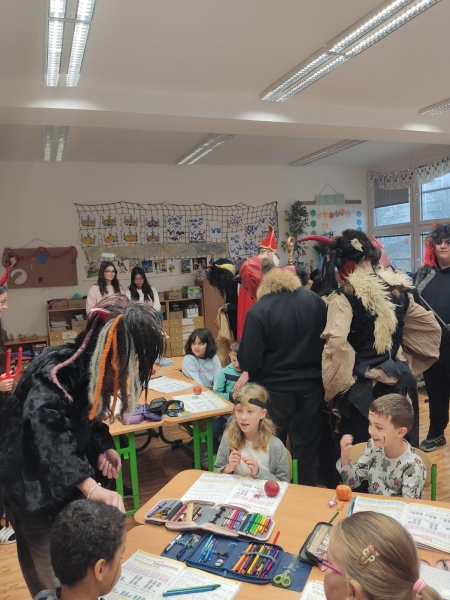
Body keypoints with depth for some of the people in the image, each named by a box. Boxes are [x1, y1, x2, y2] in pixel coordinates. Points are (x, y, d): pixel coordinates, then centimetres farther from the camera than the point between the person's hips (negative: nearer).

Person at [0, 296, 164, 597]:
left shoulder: (92, 365, -4)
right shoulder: (57, 369, -31)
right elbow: (47, 428, -46)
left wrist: (104, 446, -9)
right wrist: (91, 486, -55)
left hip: (69, 479, 7)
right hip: (36, 482, -7)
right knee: (54, 573, 8)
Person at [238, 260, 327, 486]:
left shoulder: (258, 311, -16)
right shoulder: (315, 300, -1)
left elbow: (249, 360, -17)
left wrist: (251, 371, 5)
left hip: (275, 389, -4)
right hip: (311, 386, 4)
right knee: (306, 444, 19)